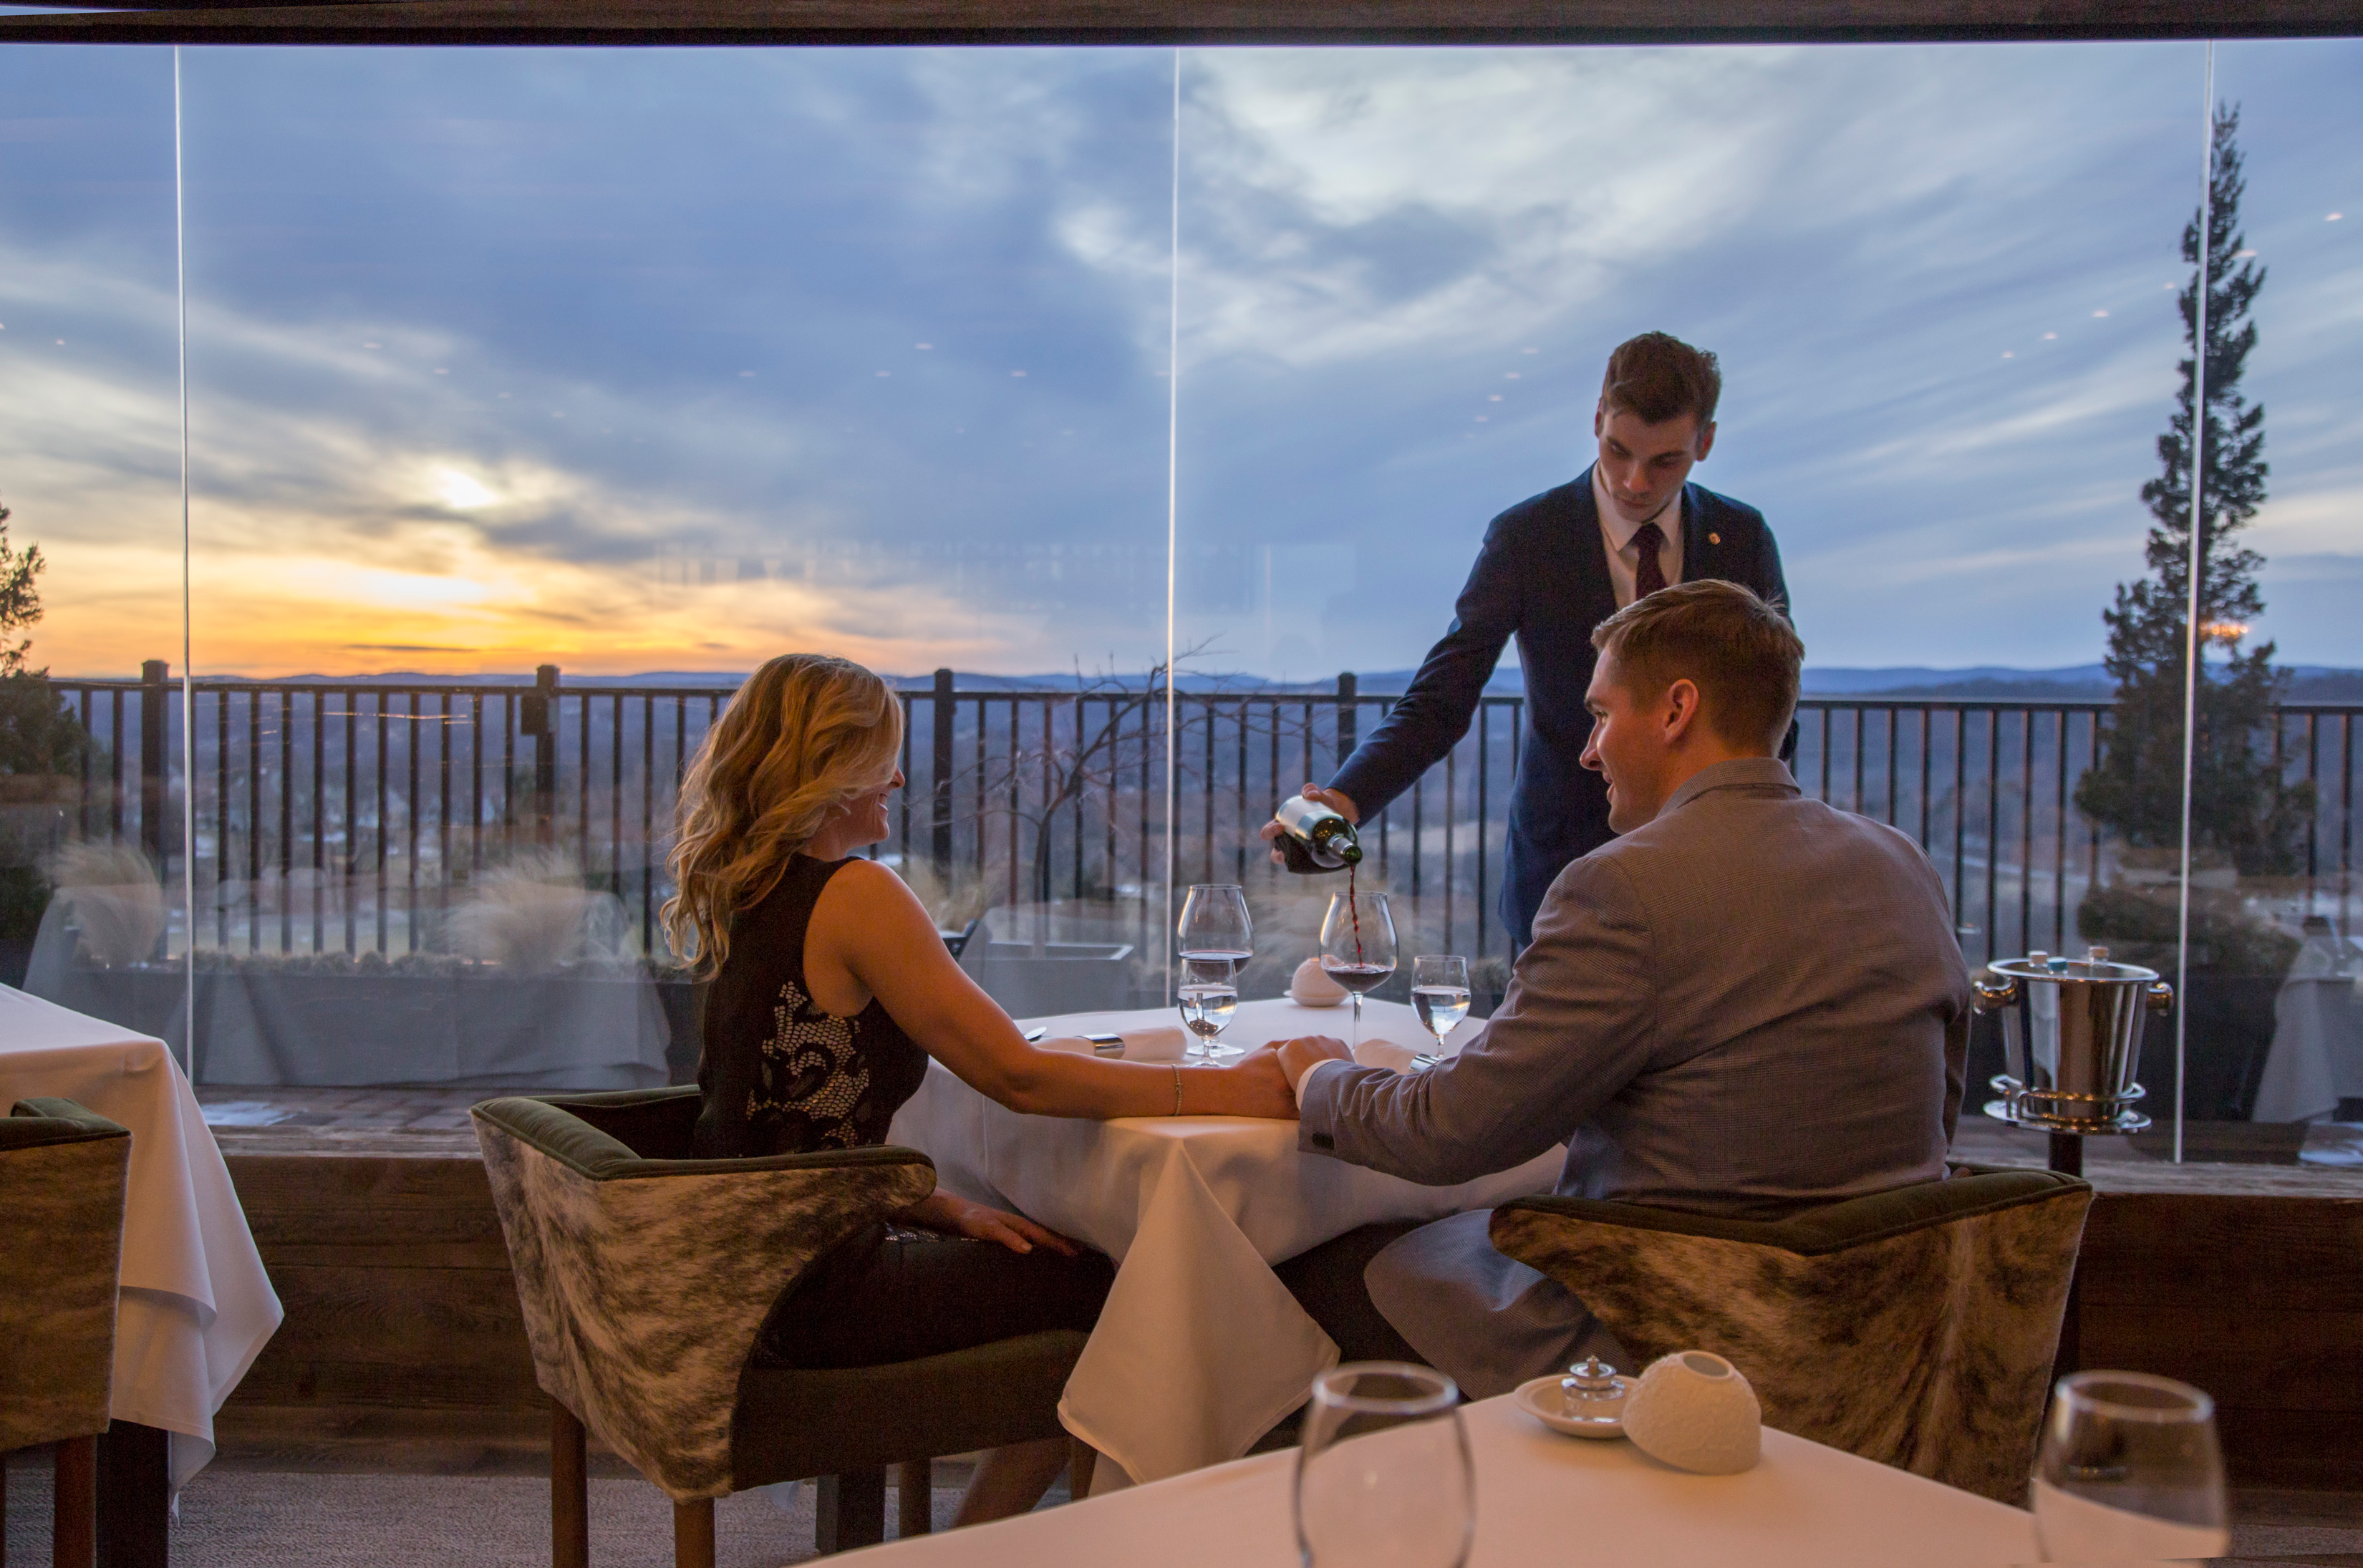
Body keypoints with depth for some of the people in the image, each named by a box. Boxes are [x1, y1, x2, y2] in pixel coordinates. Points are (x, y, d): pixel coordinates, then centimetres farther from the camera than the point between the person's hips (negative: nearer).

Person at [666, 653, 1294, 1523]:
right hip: (811, 1296, -8)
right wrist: (1234, 1089, -15)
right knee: (1101, 1289, 7)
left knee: (1057, 1249, 20)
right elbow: (1022, 1076, -20)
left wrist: (949, 1210, 6)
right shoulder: (852, 895, -18)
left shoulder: (740, 896, 9)